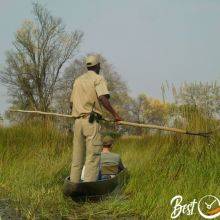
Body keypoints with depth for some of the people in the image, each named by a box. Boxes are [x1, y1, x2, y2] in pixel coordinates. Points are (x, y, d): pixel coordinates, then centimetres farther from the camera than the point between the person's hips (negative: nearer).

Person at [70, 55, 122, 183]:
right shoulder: (98, 78, -1)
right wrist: (115, 115, -12)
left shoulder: (78, 80, 20)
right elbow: (103, 98, -17)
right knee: (93, 156, -8)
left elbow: (71, 104, 20)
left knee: (77, 157, 9)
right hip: (91, 121, -7)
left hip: (78, 121, 7)